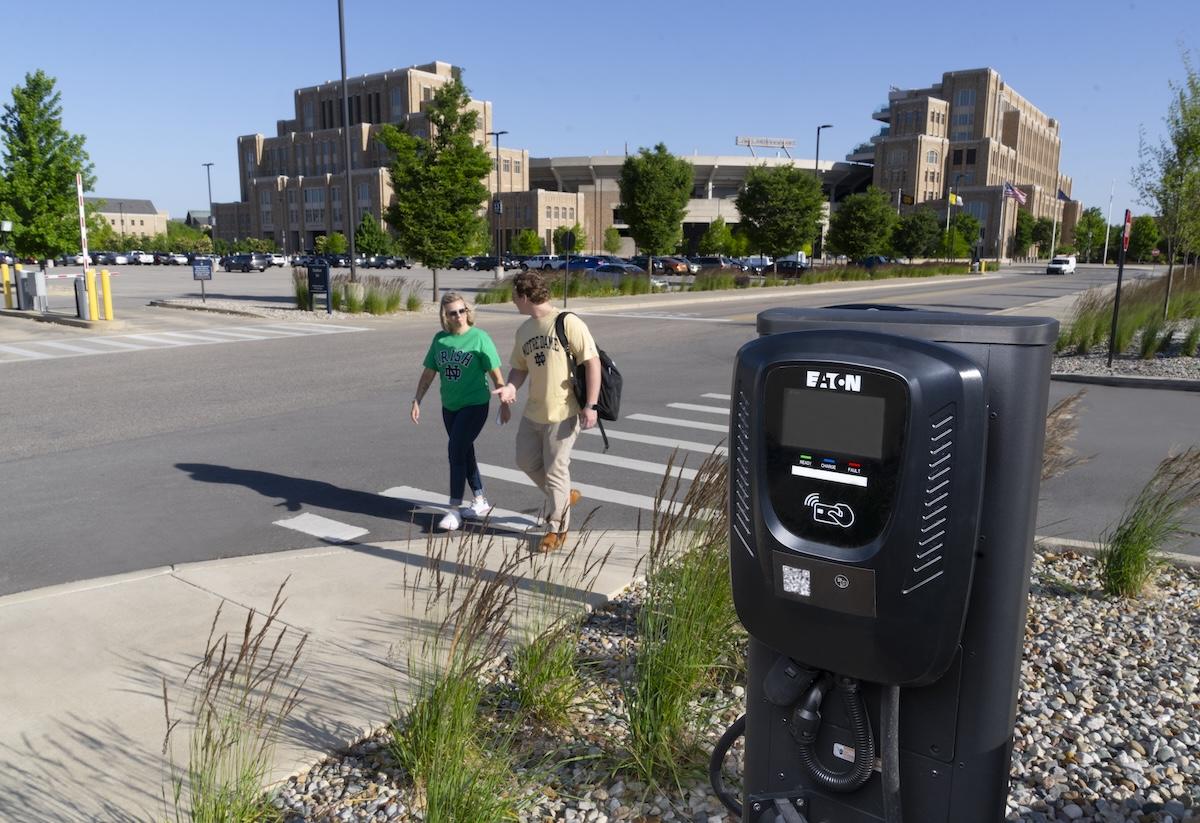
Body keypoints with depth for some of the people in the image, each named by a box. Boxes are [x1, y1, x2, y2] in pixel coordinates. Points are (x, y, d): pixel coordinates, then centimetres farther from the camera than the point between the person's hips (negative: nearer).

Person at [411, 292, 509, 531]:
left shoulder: (479, 338, -11)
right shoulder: (440, 339, 2)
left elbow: (495, 374, -7)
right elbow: (428, 373, 9)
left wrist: (504, 403, -6)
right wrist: (416, 401, 5)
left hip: (475, 405, -6)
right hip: (450, 406, 6)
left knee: (456, 450, -13)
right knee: (465, 452, 14)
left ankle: (454, 509, -4)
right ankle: (481, 502, 31)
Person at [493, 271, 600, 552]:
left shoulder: (568, 323, -15)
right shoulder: (523, 330, 8)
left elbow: (593, 362, -15)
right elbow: (520, 367, 15)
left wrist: (590, 405, -18)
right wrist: (510, 387, -8)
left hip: (564, 412, -8)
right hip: (533, 411, 8)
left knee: (555, 470, 0)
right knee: (526, 460, 16)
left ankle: (557, 530, 18)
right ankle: (564, 496, 39)